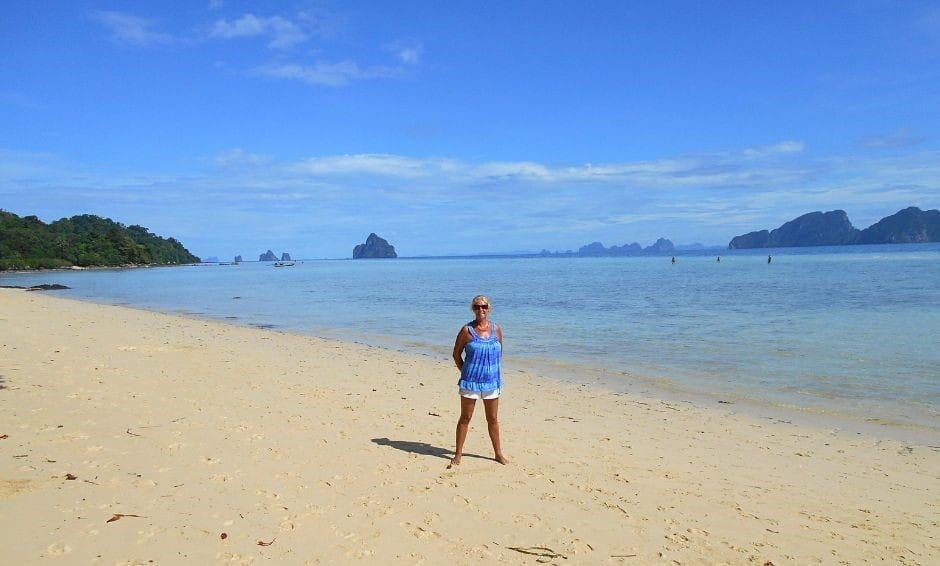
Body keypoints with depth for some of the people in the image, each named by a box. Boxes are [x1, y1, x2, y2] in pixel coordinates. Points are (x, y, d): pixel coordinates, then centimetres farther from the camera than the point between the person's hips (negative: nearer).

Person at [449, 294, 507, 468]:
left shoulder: (496, 329, 2)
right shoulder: (467, 330, -7)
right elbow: (456, 354, 1)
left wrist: (494, 371, 5)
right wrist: (465, 372, -2)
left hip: (492, 381, 3)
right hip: (471, 381, -3)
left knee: (493, 419, 13)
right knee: (465, 418, 6)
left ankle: (498, 453, 27)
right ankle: (458, 454, 16)